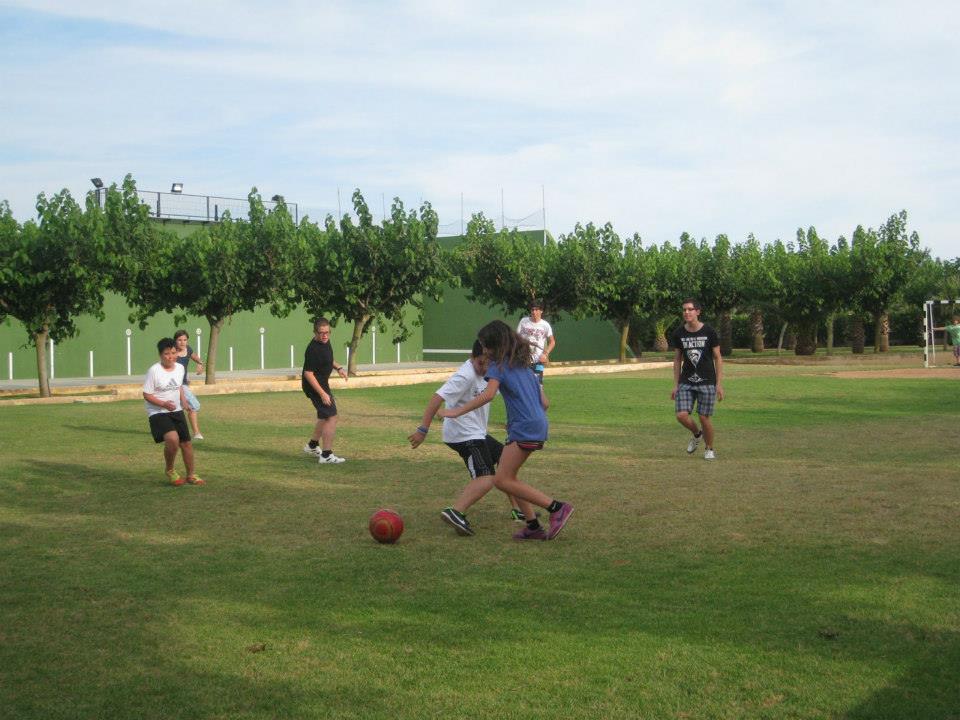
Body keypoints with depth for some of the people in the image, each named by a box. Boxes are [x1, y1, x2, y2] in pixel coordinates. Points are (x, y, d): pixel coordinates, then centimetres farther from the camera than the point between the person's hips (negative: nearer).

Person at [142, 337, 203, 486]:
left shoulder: (180, 368, 3)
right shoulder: (154, 371, -15)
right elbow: (146, 395, -12)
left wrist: (183, 401, 6)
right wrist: (164, 404, -24)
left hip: (176, 411, 6)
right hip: (158, 413, -6)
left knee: (186, 442, 8)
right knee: (172, 439, -27)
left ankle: (191, 475, 28)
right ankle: (170, 471, -2)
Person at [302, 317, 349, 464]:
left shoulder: (325, 342, 2)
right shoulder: (313, 350, -27)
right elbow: (308, 373, -27)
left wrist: (338, 367, 7)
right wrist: (322, 393, -28)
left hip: (322, 384, 10)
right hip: (314, 386, -10)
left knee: (325, 416, 24)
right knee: (331, 417, -12)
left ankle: (312, 446, 41)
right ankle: (326, 455, -11)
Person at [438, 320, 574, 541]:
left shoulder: (498, 365, -2)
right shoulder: (524, 366, 23)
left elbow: (488, 394, -21)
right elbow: (544, 403, 21)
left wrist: (456, 411, -22)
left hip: (525, 429, -9)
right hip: (538, 425, 9)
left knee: (502, 480, -8)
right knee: (507, 476, 16)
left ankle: (556, 507, -9)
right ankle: (533, 526, 14)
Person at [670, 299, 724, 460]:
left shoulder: (709, 332, -6)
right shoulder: (679, 334, 1)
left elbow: (718, 358, -1)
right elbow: (678, 359, 9)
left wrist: (719, 384, -6)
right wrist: (675, 385, 6)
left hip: (707, 382, -2)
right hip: (686, 382, 3)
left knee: (705, 418, -2)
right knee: (681, 416, -10)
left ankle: (709, 449, 23)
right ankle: (697, 434, 22)